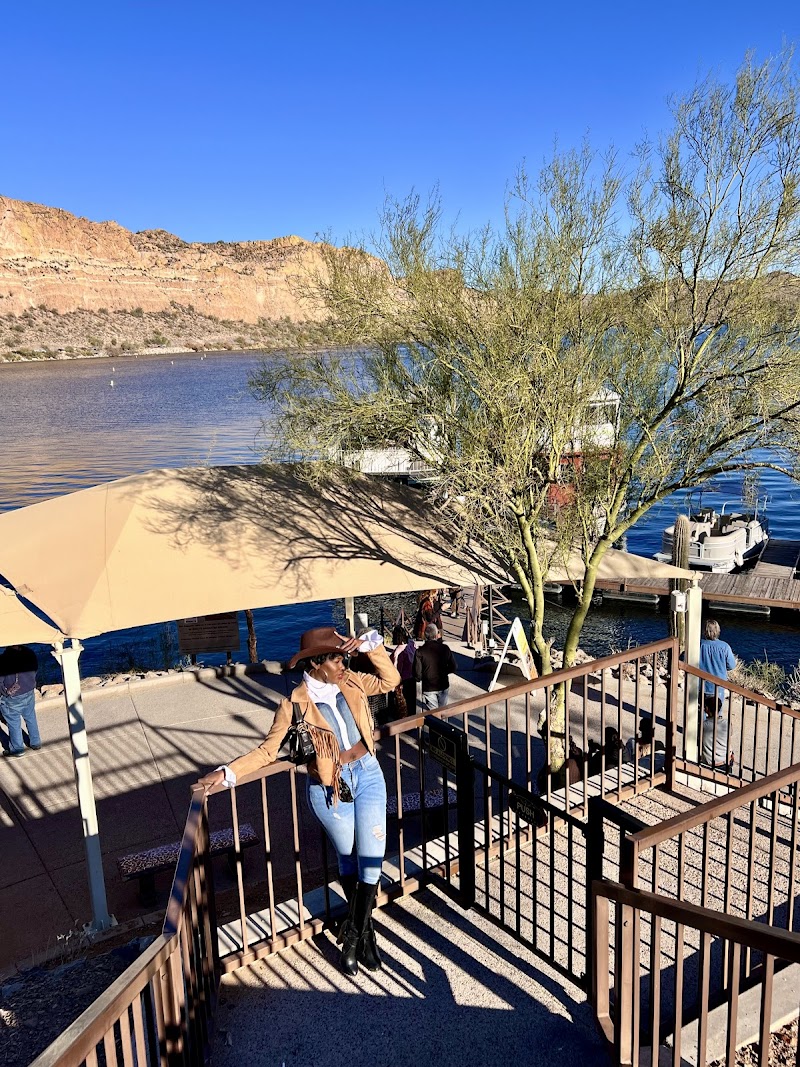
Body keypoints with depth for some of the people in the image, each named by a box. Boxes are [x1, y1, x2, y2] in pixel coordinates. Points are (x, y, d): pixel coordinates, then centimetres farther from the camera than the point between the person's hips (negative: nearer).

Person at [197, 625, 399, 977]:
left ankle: (354, 934, 22)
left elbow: (391, 680, 6)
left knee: (371, 858, 2)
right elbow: (269, 749, -9)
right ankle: (362, 929, 38)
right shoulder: (296, 703, -14)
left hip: (368, 776, 3)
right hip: (329, 788, -3)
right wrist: (227, 773, -18)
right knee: (348, 859, 14)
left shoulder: (350, 682, -3)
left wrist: (370, 643, -6)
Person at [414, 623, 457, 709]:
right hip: (443, 686, 2)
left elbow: (417, 674, -14)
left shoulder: (420, 652, -15)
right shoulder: (445, 648, -9)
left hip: (428, 688, -2)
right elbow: (453, 668, 0)